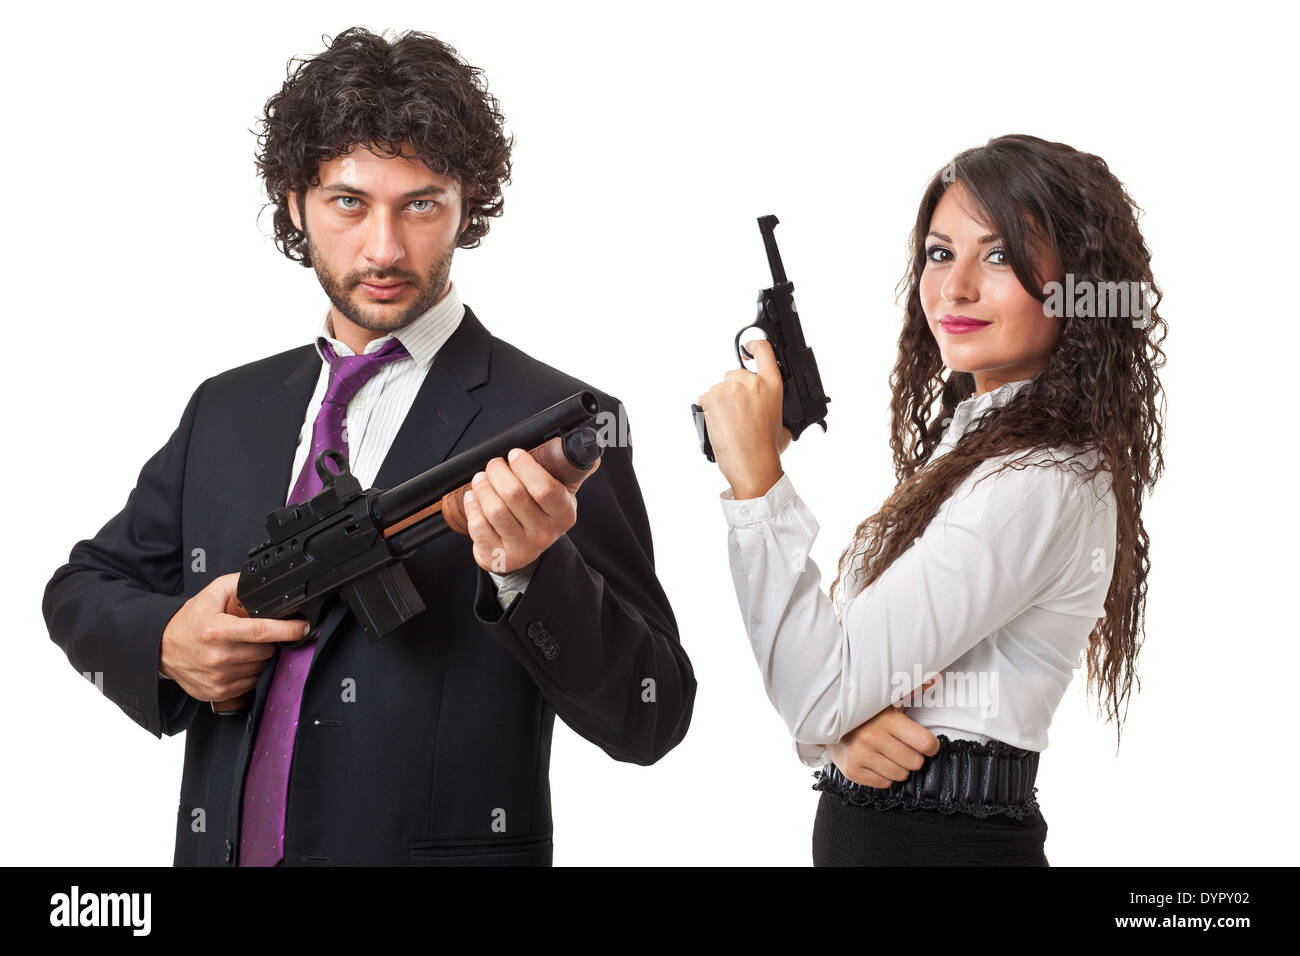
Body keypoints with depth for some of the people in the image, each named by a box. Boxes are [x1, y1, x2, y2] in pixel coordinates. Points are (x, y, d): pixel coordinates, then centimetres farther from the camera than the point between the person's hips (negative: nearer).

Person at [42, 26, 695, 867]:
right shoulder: (228, 411, 7)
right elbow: (83, 588, 17)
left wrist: (529, 575, -30)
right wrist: (163, 640, -4)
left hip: (438, 847, -4)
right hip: (219, 846, 4)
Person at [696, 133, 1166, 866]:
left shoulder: (1040, 484, -21)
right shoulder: (969, 441, 9)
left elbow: (818, 693, -24)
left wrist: (756, 476, -26)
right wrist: (843, 729, -14)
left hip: (938, 841, -8)